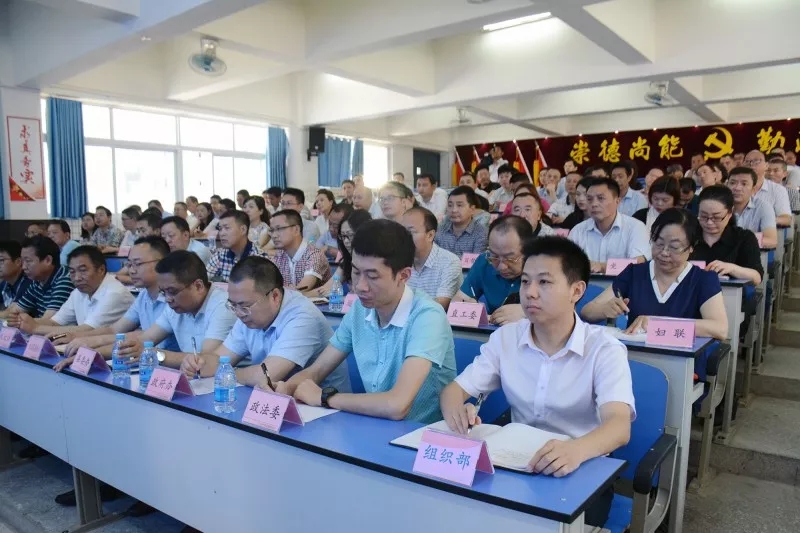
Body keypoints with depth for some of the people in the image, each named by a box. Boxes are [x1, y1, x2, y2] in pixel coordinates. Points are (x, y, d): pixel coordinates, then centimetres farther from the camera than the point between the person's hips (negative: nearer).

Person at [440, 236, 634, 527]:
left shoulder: (604, 349, -12)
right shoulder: (505, 338, 0)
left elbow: (619, 425, -26)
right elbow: (454, 389, -1)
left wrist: (576, 450, -49)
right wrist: (456, 412, -27)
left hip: (582, 470, -3)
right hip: (515, 463, 3)